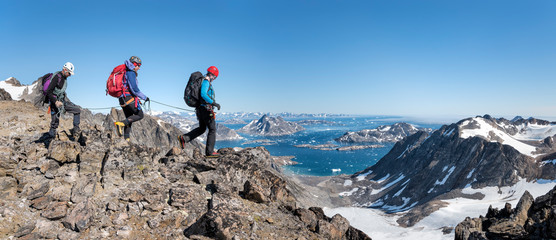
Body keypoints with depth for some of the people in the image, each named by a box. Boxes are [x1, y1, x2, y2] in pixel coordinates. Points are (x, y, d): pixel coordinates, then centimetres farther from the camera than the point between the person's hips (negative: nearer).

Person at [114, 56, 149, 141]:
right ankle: (121, 123, -15)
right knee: (140, 115, 0)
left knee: (129, 119, 13)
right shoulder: (131, 73, -9)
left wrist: (137, 99, 25)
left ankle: (126, 139, 7)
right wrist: (144, 97, -9)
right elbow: (134, 89, -19)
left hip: (122, 99, 10)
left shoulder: (126, 73, 21)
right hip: (129, 98, -10)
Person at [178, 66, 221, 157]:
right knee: (212, 129, -1)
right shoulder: (206, 82, -12)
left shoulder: (202, 82, 17)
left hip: (200, 109, 10)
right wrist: (214, 103, -28)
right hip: (206, 109, -10)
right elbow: (203, 94, -28)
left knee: (201, 129, 21)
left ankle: (183, 138, 12)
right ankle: (209, 152, 1)